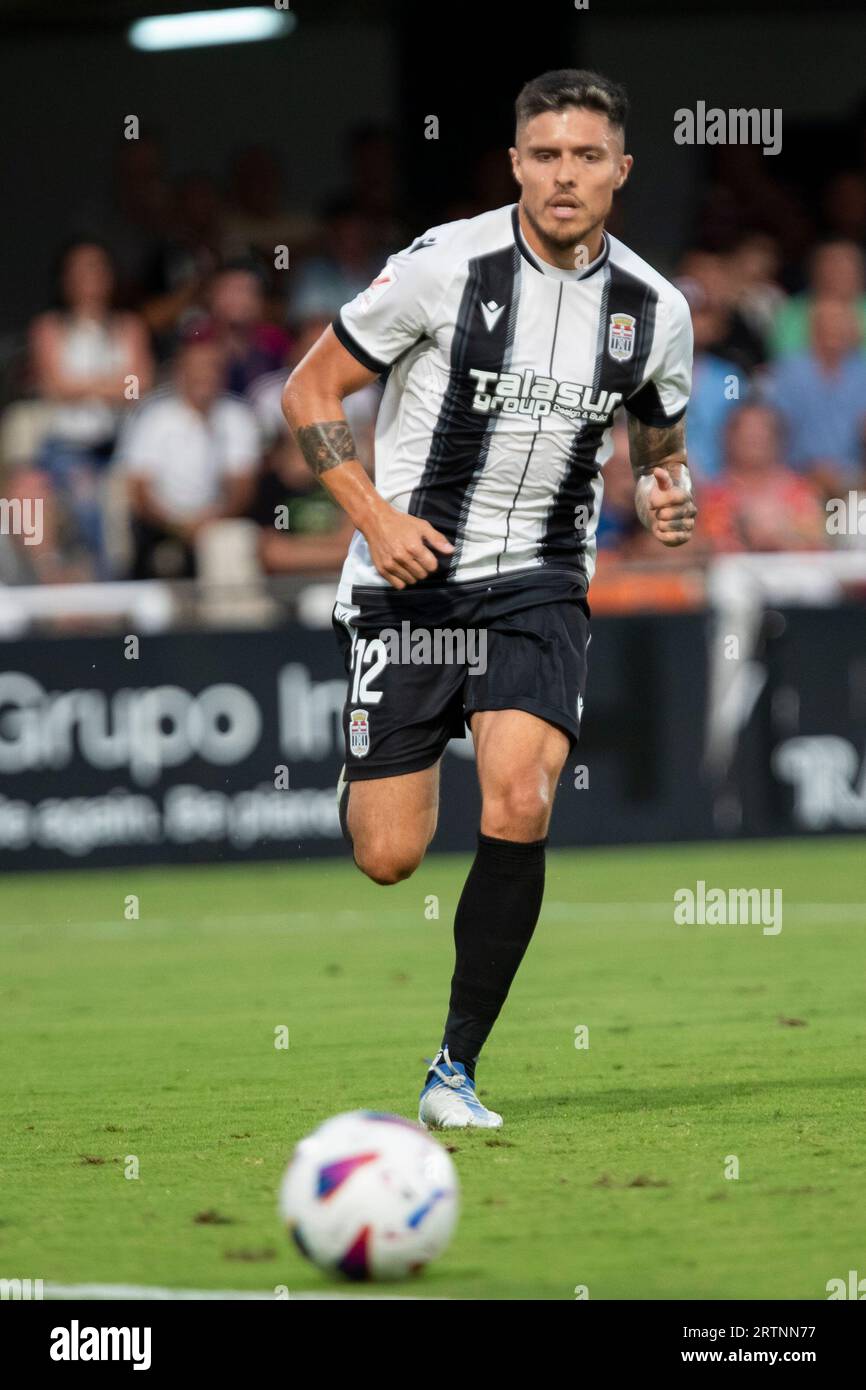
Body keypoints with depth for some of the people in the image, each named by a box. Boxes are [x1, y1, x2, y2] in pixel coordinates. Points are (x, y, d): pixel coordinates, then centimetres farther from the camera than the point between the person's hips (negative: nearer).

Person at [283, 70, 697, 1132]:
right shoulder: (445, 267, -12)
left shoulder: (654, 310, 0)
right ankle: (364, 780, 36)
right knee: (389, 859, -5)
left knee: (520, 808, -21)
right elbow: (310, 391, -3)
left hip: (538, 585, 2)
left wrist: (664, 496, -5)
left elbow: (659, 449, 19)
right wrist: (374, 515, -15)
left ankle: (455, 1072, -7)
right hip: (409, 576, -2)